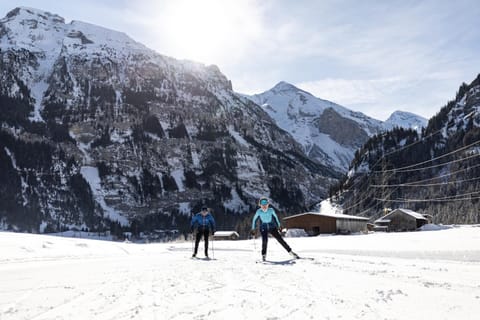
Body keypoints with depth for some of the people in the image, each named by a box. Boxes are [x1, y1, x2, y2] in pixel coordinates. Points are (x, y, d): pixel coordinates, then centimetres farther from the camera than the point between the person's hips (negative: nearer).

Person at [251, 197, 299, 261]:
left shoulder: (271, 210, -8)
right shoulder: (259, 212, -10)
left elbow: (275, 217, 9)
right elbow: (254, 219, 4)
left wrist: (278, 226, 14)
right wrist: (253, 229, 5)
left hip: (272, 227, 1)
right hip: (263, 228, -1)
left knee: (280, 239, -5)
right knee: (265, 240, -24)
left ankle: (291, 252, 3)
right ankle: (263, 255, -6)